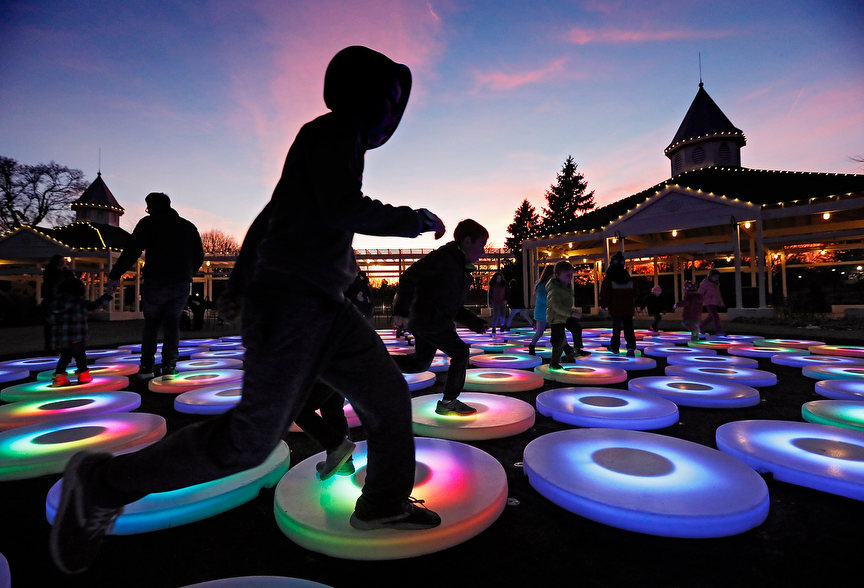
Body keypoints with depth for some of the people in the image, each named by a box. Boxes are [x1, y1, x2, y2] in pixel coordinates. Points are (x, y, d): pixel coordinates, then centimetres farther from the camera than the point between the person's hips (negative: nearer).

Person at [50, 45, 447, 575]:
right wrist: (416, 221, -6)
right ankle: (105, 482, 16)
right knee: (252, 439, -4)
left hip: (324, 306, 10)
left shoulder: (336, 142, 23)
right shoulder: (335, 130, -3)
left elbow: (268, 218, 25)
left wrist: (245, 285, 28)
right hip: (291, 301, -10)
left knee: (389, 393, 9)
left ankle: (383, 504, 25)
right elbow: (344, 210, -21)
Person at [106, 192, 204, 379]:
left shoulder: (148, 223, 2)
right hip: (182, 285, 3)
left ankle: (146, 366, 10)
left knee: (151, 324, 11)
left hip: (155, 282, -2)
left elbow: (131, 251, -7)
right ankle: (169, 367, 1)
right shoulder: (189, 226, 14)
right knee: (172, 323, 9)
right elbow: (199, 256, 17)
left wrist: (115, 275, -3)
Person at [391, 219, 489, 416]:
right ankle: (448, 402, 8)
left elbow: (455, 307, 21)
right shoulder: (444, 256, -14)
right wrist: (401, 310, -23)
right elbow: (409, 276, -19)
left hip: (436, 321, 10)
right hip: (428, 320, -10)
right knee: (460, 352, -3)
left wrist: (475, 323, 13)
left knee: (420, 363, 17)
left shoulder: (462, 268, 16)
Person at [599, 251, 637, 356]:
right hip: (628, 308, 3)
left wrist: (603, 305, 5)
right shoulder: (628, 278, 9)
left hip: (615, 308, -3)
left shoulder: (608, 278, -8)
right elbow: (634, 293, 19)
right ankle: (631, 347, -13)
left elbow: (605, 293, -9)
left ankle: (615, 346, 20)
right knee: (629, 329, 0)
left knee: (616, 328, 11)